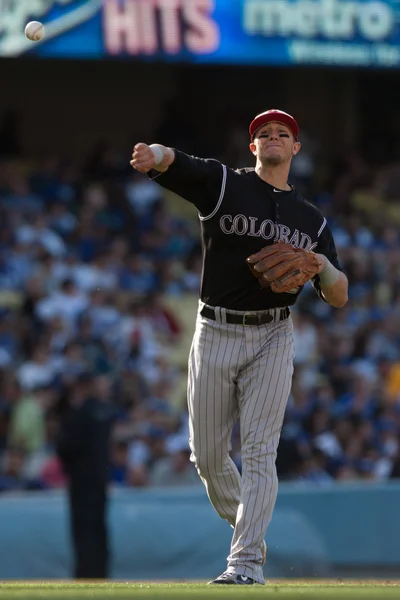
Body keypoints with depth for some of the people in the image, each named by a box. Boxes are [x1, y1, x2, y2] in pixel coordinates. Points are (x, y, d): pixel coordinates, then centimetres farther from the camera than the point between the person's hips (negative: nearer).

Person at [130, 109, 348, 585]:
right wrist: (154, 157, -41)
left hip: (272, 340, 0)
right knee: (207, 455, 5)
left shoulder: (312, 221, 11)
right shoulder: (222, 184, 4)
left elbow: (339, 298, 11)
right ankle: (248, 531, 28)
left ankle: (247, 562, -13)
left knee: (259, 452, -10)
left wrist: (322, 265, -11)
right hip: (215, 335, 0)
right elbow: (172, 162, -16)